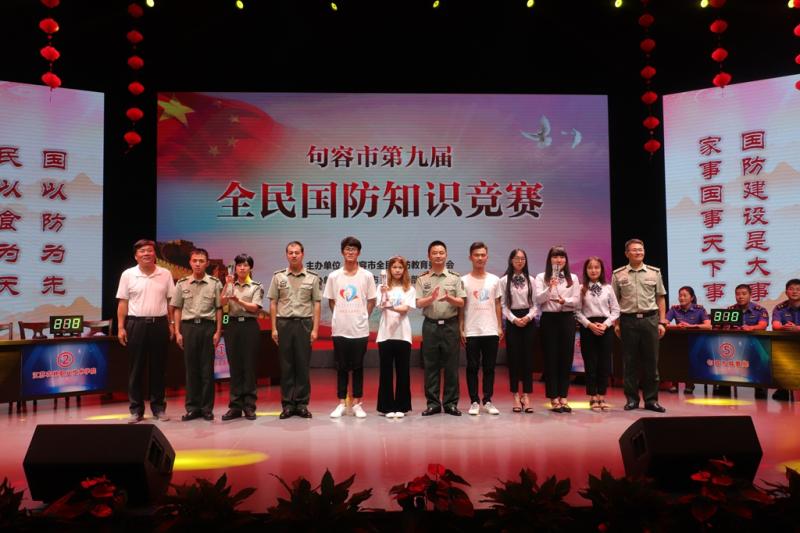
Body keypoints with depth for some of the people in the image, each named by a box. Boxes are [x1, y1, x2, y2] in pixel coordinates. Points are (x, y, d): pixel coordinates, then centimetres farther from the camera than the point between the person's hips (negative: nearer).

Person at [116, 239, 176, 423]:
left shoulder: (165, 274, 4)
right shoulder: (128, 275, 2)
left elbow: (170, 301, 7)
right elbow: (123, 303, 3)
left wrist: (171, 324, 2)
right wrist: (120, 327, -2)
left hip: (159, 324, 1)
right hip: (136, 324, -1)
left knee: (158, 368, 7)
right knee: (136, 368, 4)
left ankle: (158, 407, 16)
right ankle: (136, 410, 11)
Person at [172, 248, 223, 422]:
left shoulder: (215, 283, 2)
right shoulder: (182, 283, 6)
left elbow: (219, 309, 3)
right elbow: (177, 309, 8)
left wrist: (218, 331, -2)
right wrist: (178, 332, 2)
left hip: (207, 326, -1)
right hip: (188, 326, 1)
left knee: (207, 369, 2)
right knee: (191, 368, 5)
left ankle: (207, 408, 10)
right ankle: (192, 407, 13)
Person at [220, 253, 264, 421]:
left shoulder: (256, 287, 5)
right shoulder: (230, 286, 12)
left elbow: (254, 307, -8)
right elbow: (223, 303, -5)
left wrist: (238, 300, -21)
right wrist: (227, 285, -14)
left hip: (250, 326, -2)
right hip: (233, 325, 2)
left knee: (249, 366, -1)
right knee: (234, 367, 4)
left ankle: (249, 406, 6)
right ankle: (235, 406, 10)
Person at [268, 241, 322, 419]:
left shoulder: (313, 277, 4)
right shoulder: (278, 276, 6)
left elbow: (316, 304, 3)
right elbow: (273, 303, 6)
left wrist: (315, 329, -3)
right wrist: (274, 328, 0)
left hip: (304, 324, -1)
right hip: (284, 324, 1)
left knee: (303, 365, 2)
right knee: (286, 366, 4)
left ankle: (302, 404, 10)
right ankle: (287, 404, 11)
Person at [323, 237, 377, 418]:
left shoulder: (366, 276, 1)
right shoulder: (334, 276, 3)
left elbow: (371, 301, 7)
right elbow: (331, 301, 11)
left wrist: (363, 318, 1)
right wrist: (339, 317, 4)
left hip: (360, 329, -1)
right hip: (339, 329, 1)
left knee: (358, 367, 6)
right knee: (341, 368, 7)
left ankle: (357, 404, 15)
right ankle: (341, 404, 16)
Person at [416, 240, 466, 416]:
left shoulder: (455, 278, 5)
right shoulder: (422, 279, 5)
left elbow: (461, 303, 1)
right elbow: (418, 303, -3)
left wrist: (449, 298, -20)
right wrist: (431, 298, -22)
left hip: (450, 324, 0)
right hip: (430, 325, 0)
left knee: (451, 365, 3)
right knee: (431, 365, 4)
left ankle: (451, 403, 11)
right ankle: (433, 403, 12)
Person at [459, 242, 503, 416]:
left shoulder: (494, 280, 9)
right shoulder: (464, 281, 2)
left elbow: (497, 305, 11)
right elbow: (460, 307, 2)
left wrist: (500, 327, 5)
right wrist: (461, 329, -4)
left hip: (491, 331, 2)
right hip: (471, 332, -2)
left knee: (489, 367, 6)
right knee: (472, 367, 2)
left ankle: (487, 401, 14)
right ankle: (474, 402, 9)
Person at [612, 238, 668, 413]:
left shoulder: (654, 273, 8)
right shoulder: (618, 275, 4)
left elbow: (660, 299, 9)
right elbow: (614, 301, 5)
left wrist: (662, 322, 3)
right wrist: (616, 324, 0)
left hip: (650, 319, 1)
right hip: (628, 321, -1)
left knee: (651, 361, 4)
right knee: (630, 361, 4)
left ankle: (651, 399, 13)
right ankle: (632, 399, 13)